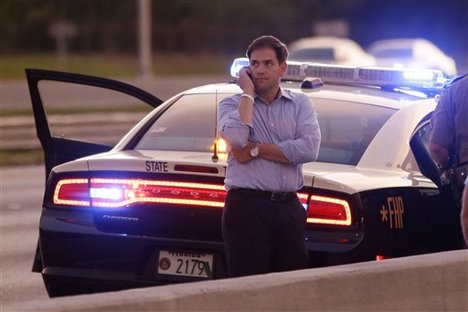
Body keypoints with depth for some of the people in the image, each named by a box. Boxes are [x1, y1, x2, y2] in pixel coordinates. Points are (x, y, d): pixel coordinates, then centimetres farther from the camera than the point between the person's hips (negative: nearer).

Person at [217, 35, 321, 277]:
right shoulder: (232, 104, 6)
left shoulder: (300, 104, 10)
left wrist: (255, 150, -7)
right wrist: (247, 92, -6)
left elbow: (309, 148, -8)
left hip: (289, 209, 3)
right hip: (247, 207, -3)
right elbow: (236, 138, -18)